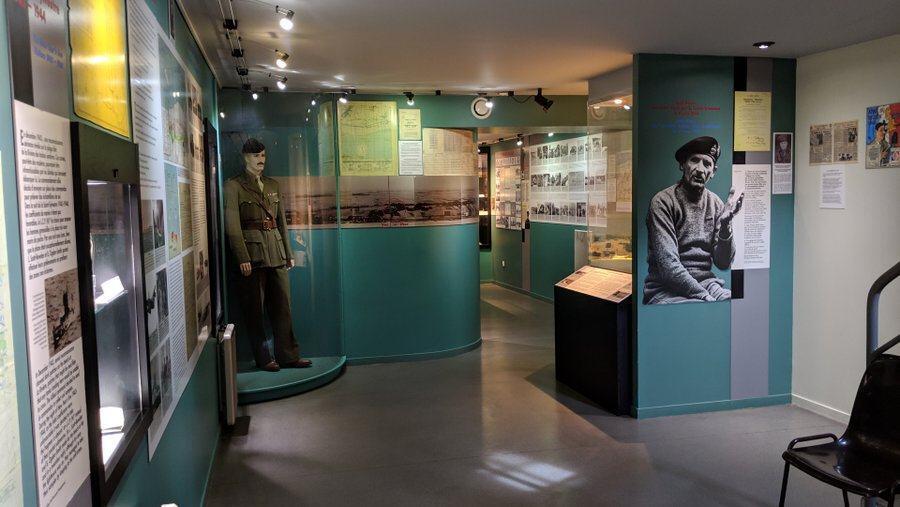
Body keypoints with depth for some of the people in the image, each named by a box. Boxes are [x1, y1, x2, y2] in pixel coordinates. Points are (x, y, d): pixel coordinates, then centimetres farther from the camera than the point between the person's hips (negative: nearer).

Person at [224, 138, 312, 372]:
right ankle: (263, 358, 14)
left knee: (282, 305, 7)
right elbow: (232, 227, -10)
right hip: (252, 253, -5)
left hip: (276, 253, 6)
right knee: (255, 309, 3)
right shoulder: (234, 186, -4)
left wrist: (288, 253, 14)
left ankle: (288, 355, 15)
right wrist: (243, 258, -17)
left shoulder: (272, 185, 14)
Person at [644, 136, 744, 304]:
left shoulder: (716, 204, 8)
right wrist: (705, 297, -20)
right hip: (666, 289, -6)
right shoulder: (663, 201, -9)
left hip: (705, 284, 6)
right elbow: (668, 264, -16)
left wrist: (725, 225, -12)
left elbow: (723, 264, 4)